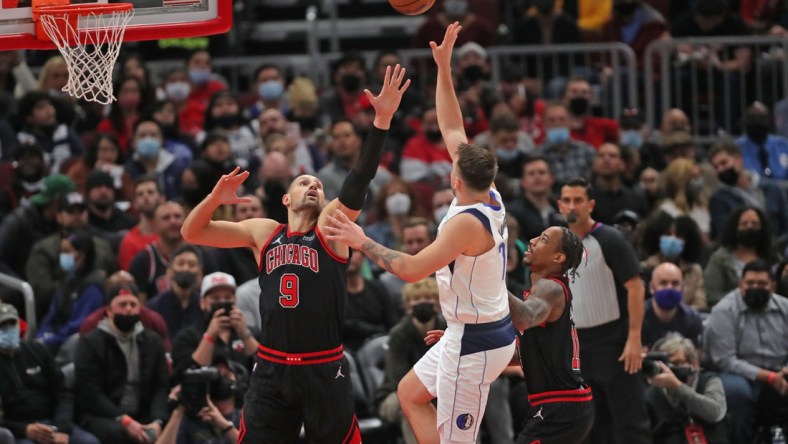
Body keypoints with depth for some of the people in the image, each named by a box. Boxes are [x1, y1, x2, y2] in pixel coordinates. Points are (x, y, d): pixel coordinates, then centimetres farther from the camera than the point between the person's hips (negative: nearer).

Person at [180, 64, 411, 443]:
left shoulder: (330, 226, 2)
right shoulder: (262, 232, 10)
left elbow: (358, 181, -12)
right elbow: (192, 233, 11)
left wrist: (382, 121, -24)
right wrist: (216, 197, -9)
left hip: (324, 369, -2)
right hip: (271, 368, 2)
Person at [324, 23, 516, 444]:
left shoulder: (466, 223, -25)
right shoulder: (491, 199, 0)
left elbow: (411, 269, -27)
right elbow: (452, 130, 8)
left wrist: (362, 242, -15)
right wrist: (444, 68, 9)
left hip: (475, 342, -10)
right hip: (476, 331, 10)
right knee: (410, 393, 23)